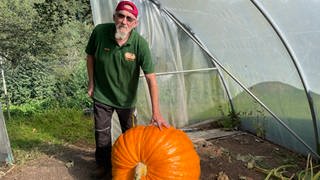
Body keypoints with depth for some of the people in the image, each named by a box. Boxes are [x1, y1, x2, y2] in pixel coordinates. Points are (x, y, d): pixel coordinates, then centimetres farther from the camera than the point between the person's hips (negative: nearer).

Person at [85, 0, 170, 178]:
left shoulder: (140, 44, -26)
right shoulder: (100, 31, -22)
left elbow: (151, 78, -24)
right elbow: (90, 57, -3)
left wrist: (156, 113, -26)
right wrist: (91, 84, 0)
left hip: (126, 98, 0)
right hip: (102, 96, 0)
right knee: (102, 134, 13)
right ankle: (104, 167, 39)